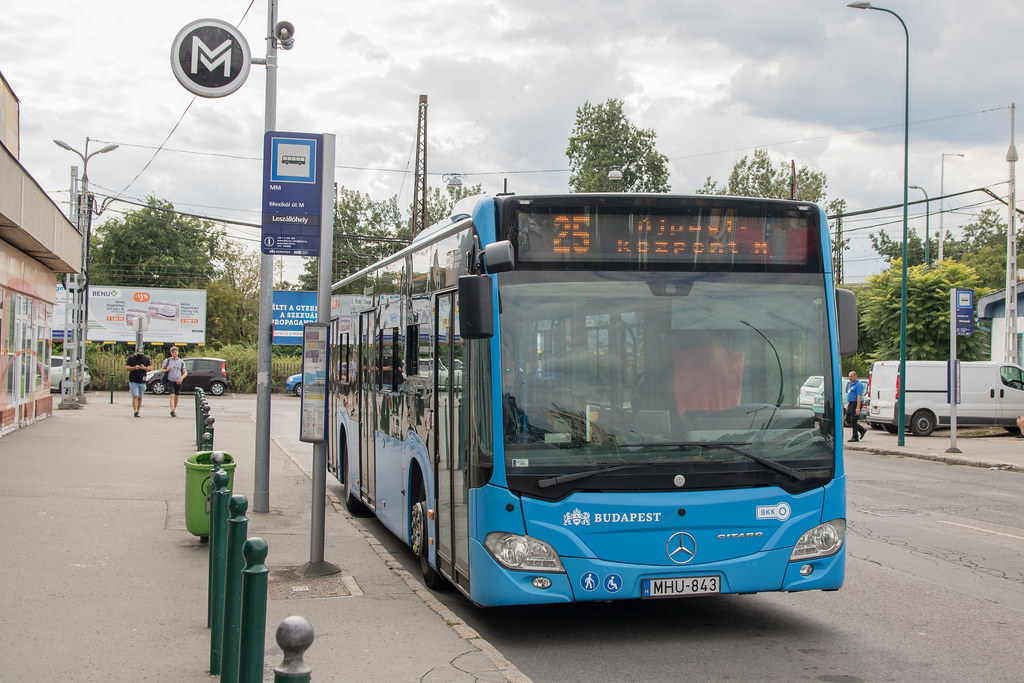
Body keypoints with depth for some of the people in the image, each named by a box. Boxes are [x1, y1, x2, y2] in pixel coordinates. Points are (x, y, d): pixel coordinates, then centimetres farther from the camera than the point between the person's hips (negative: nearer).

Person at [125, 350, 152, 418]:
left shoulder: (146, 359, 6)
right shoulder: (131, 358, 1)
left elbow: (150, 368, 5)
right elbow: (126, 368, -3)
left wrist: (144, 368, -15)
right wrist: (134, 368, -20)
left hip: (142, 382, 2)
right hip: (133, 381, -2)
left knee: (140, 398, 8)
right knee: (135, 397, -13)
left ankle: (138, 411, 17)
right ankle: (135, 411, -19)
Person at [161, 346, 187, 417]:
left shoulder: (181, 362, 7)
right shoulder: (167, 361, 5)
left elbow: (185, 372, 4)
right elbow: (162, 370, 10)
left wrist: (181, 378, -15)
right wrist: (166, 370, -13)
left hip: (178, 382, 2)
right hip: (170, 381, -2)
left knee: (176, 397, 10)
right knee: (171, 396, -17)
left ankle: (174, 410, 26)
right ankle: (172, 411, -29)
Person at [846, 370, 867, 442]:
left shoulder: (858, 385, -14)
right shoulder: (851, 384, 16)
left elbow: (859, 397, -21)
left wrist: (858, 408, -26)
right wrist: (848, 404, 21)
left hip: (855, 404, -10)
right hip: (850, 404, 10)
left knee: (853, 421, -7)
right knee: (848, 420, 10)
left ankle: (855, 437, 1)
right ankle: (862, 430, 21)